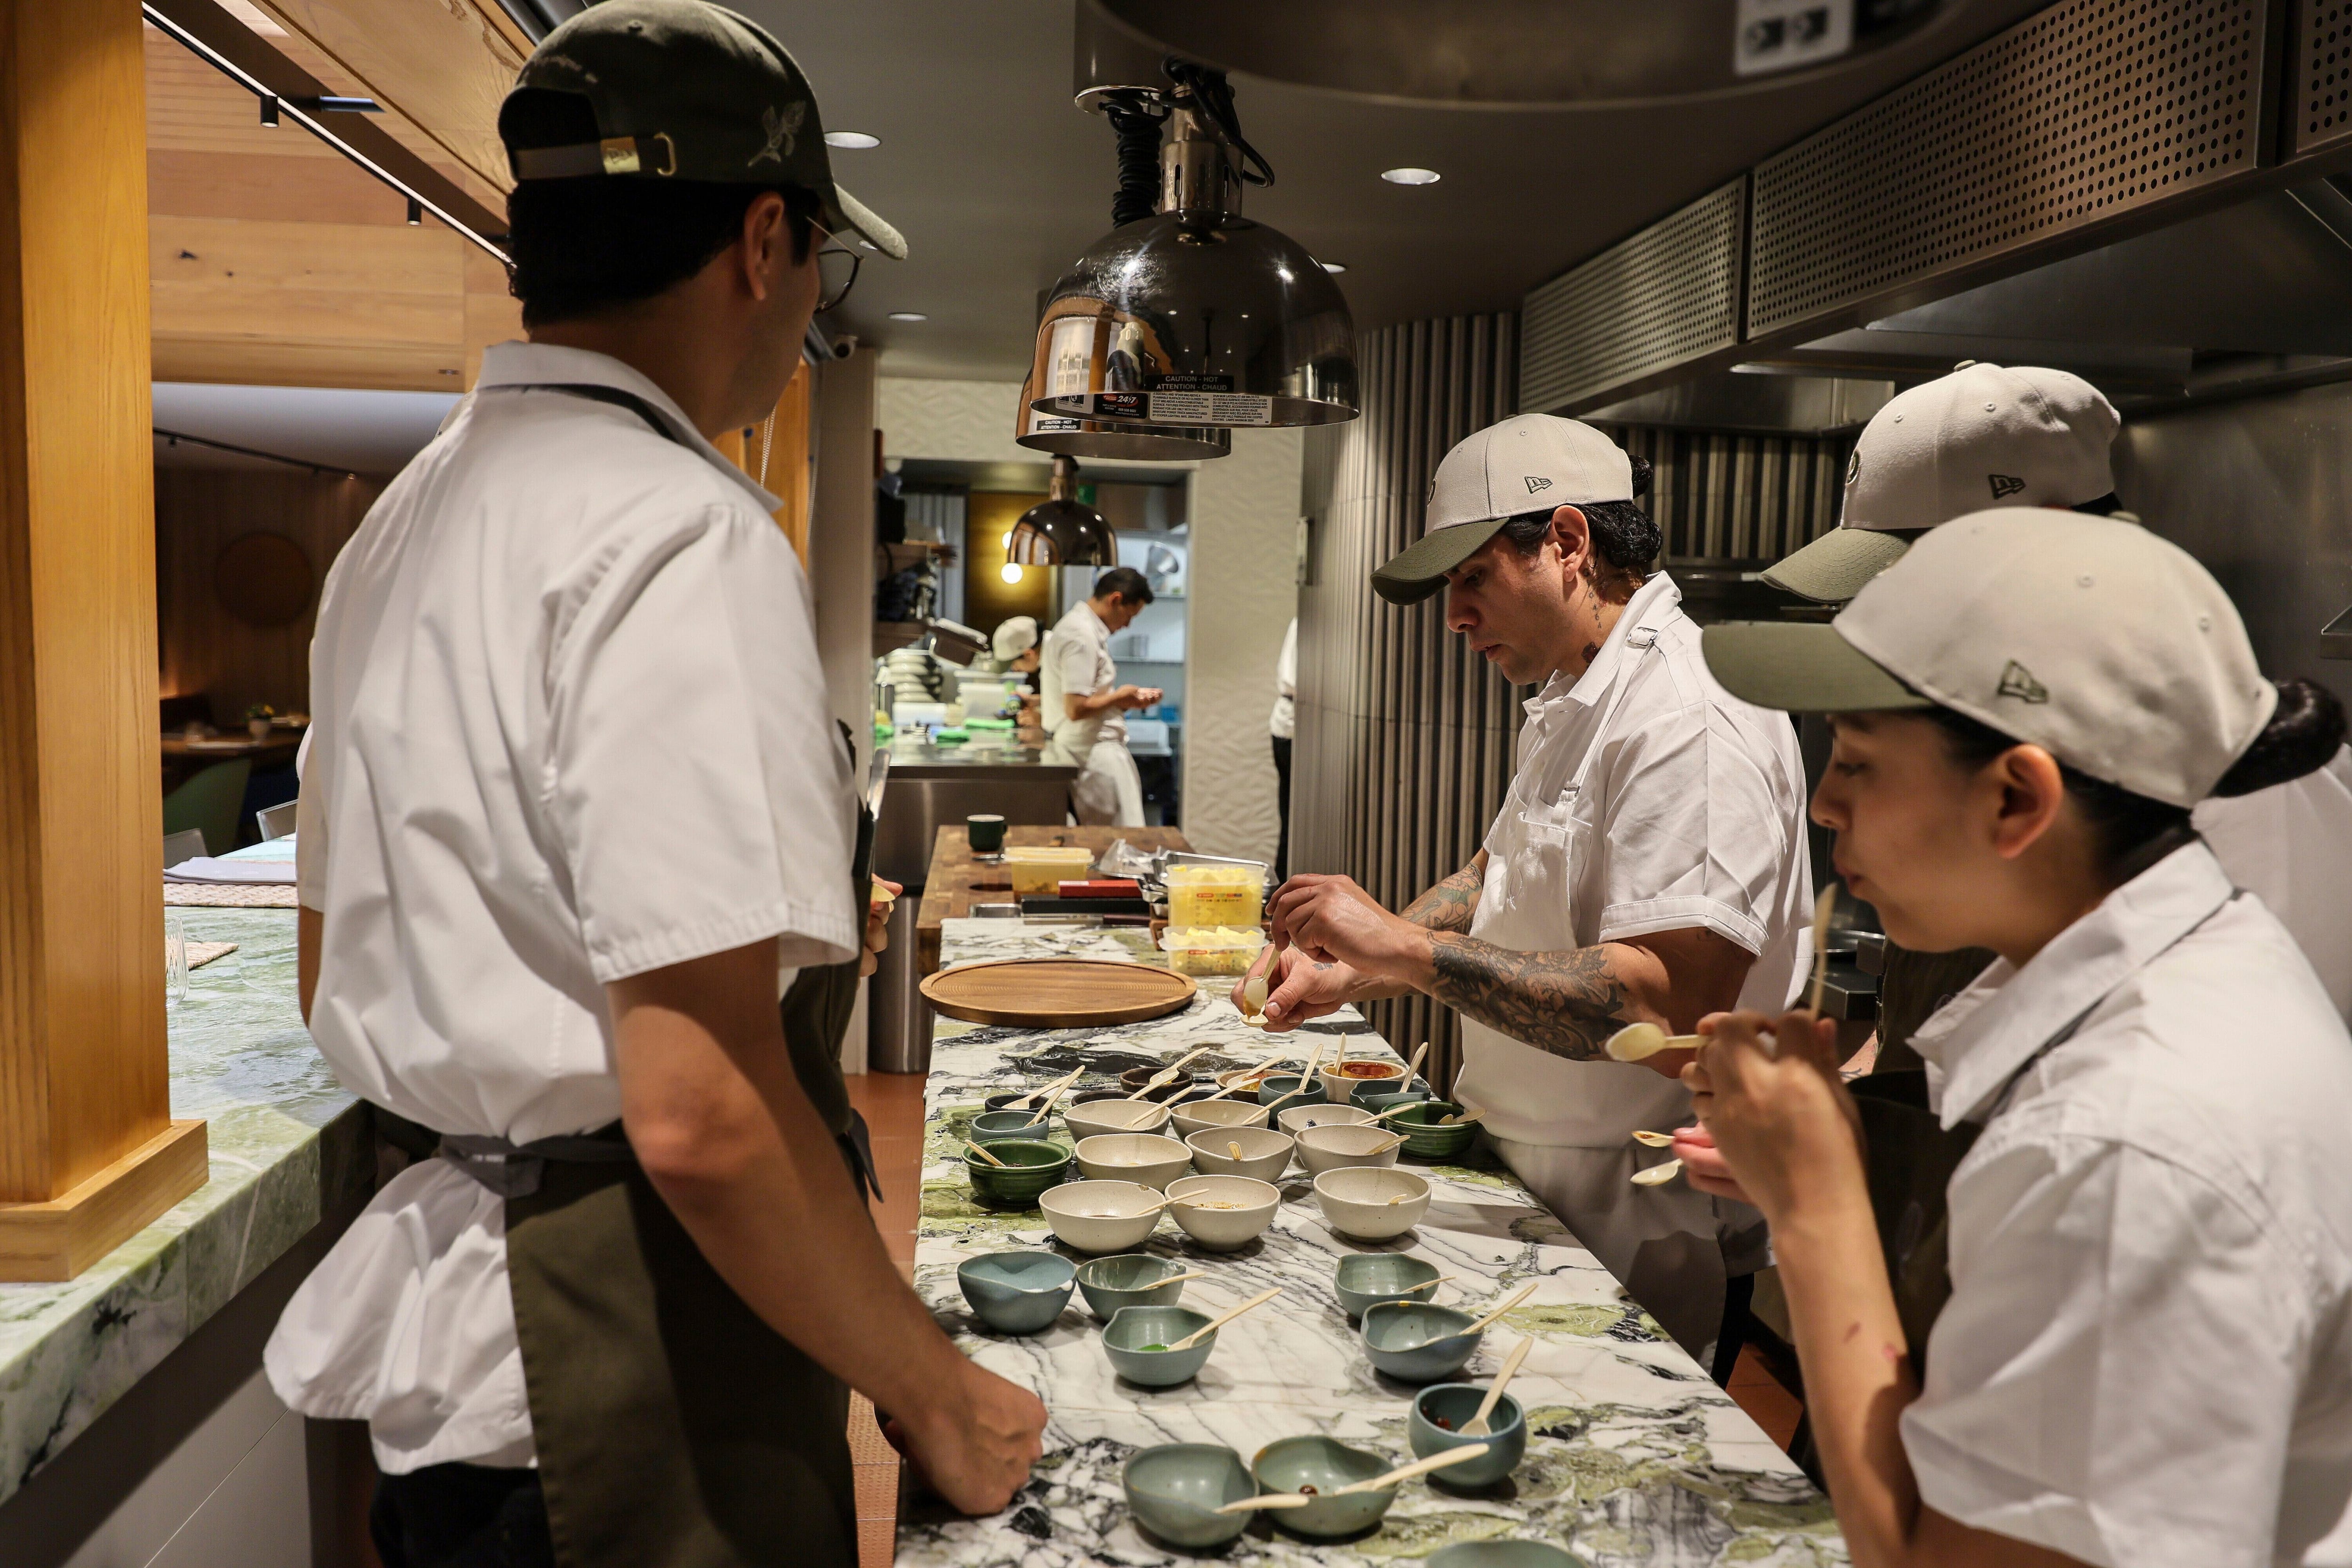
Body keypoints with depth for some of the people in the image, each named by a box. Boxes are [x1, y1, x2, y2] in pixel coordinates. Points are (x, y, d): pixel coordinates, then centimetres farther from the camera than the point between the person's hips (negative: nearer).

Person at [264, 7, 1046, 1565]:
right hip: (630, 1354, -9)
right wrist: (938, 1396, -13)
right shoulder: (680, 532, -21)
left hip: (445, 1294, 9)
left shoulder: (403, 519, 9)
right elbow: (701, 1113, -27)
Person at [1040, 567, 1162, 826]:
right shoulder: (1083, 636, -18)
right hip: (1094, 753, -10)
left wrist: (1124, 701, 11)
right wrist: (1119, 697, -8)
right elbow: (1076, 708, -23)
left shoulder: (1076, 625, 15)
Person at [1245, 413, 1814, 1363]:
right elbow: (1502, 875, 20)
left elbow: (1671, 1003, -32)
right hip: (1530, 1186, 9)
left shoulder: (1692, 722, -23)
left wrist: (1404, 948, -29)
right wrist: (1356, 967, 3)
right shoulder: (1573, 699, 11)